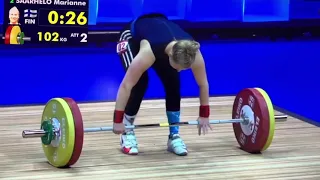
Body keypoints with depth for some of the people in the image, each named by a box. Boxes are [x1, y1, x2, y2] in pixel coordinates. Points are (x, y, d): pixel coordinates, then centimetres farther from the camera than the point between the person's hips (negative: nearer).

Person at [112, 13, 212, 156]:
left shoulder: (193, 53, -34)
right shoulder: (149, 51, -45)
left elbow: (203, 84, -16)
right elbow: (126, 85, -39)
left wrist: (204, 115, -10)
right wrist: (118, 120, -35)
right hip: (132, 38, -4)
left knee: (173, 83, -14)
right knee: (139, 83, -23)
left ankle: (174, 135, -3)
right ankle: (127, 133, -7)